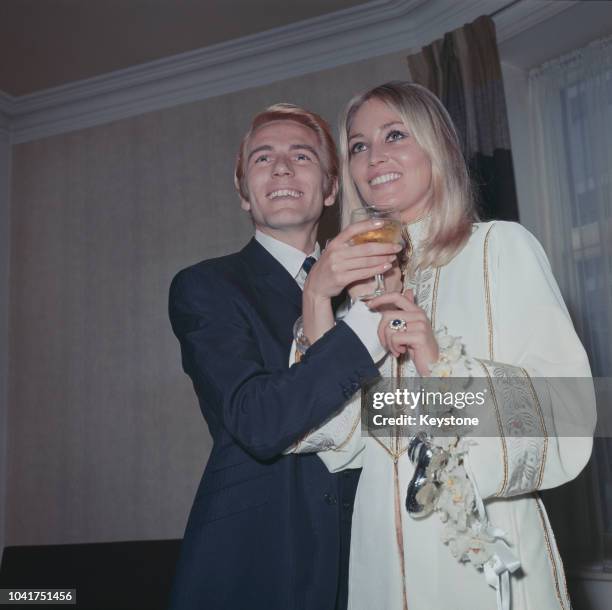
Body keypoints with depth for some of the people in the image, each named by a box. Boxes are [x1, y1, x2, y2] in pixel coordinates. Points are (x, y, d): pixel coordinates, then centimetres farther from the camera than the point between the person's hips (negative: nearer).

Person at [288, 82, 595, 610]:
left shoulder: (501, 246, -5)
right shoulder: (366, 280, 7)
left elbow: (565, 411, -11)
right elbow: (343, 442, 1)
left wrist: (443, 364, -23)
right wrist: (318, 313, -9)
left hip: (489, 545, -4)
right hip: (384, 546, 4)